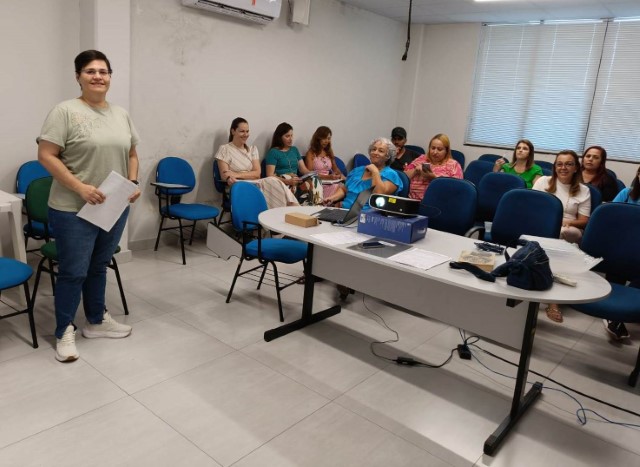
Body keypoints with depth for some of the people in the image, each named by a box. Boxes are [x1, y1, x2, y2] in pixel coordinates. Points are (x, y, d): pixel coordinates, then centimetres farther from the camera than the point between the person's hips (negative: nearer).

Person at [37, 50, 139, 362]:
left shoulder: (121, 114, 9)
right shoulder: (65, 111, -10)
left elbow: (131, 154, 17)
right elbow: (46, 155, -14)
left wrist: (134, 183, 0)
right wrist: (80, 187, -22)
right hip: (74, 210, -6)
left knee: (99, 267, 18)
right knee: (73, 272, 2)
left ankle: (97, 321, 33)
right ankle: (64, 332, 19)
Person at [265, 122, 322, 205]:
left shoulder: (294, 150, 23)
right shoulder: (273, 152, 3)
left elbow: (303, 169, 19)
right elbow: (270, 176, -6)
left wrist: (314, 173, -5)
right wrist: (288, 181, -22)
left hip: (296, 183, 5)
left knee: (314, 180, -29)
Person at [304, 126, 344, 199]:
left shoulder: (329, 152, 20)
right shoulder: (311, 153, 2)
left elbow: (335, 168, 26)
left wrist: (340, 175, 3)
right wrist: (328, 177, -17)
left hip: (329, 182, 6)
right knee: (336, 187, -35)